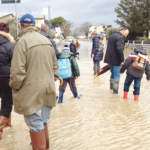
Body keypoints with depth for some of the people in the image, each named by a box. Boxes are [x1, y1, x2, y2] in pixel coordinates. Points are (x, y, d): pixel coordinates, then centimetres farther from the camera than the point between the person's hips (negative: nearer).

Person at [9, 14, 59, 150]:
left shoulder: (22, 41, -12)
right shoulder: (46, 40, 10)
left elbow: (18, 70, -17)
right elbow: (55, 66, 14)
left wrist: (15, 87, -2)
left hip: (31, 91, -7)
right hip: (48, 89, 7)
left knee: (36, 126, 2)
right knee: (43, 123, 18)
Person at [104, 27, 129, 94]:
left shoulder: (112, 36, 16)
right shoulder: (120, 37, -15)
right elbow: (120, 49, -26)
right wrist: (122, 60, -21)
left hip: (109, 59, 9)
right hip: (116, 60, -9)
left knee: (113, 73, 21)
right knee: (117, 75, 0)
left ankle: (111, 87, 31)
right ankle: (115, 90, 2)